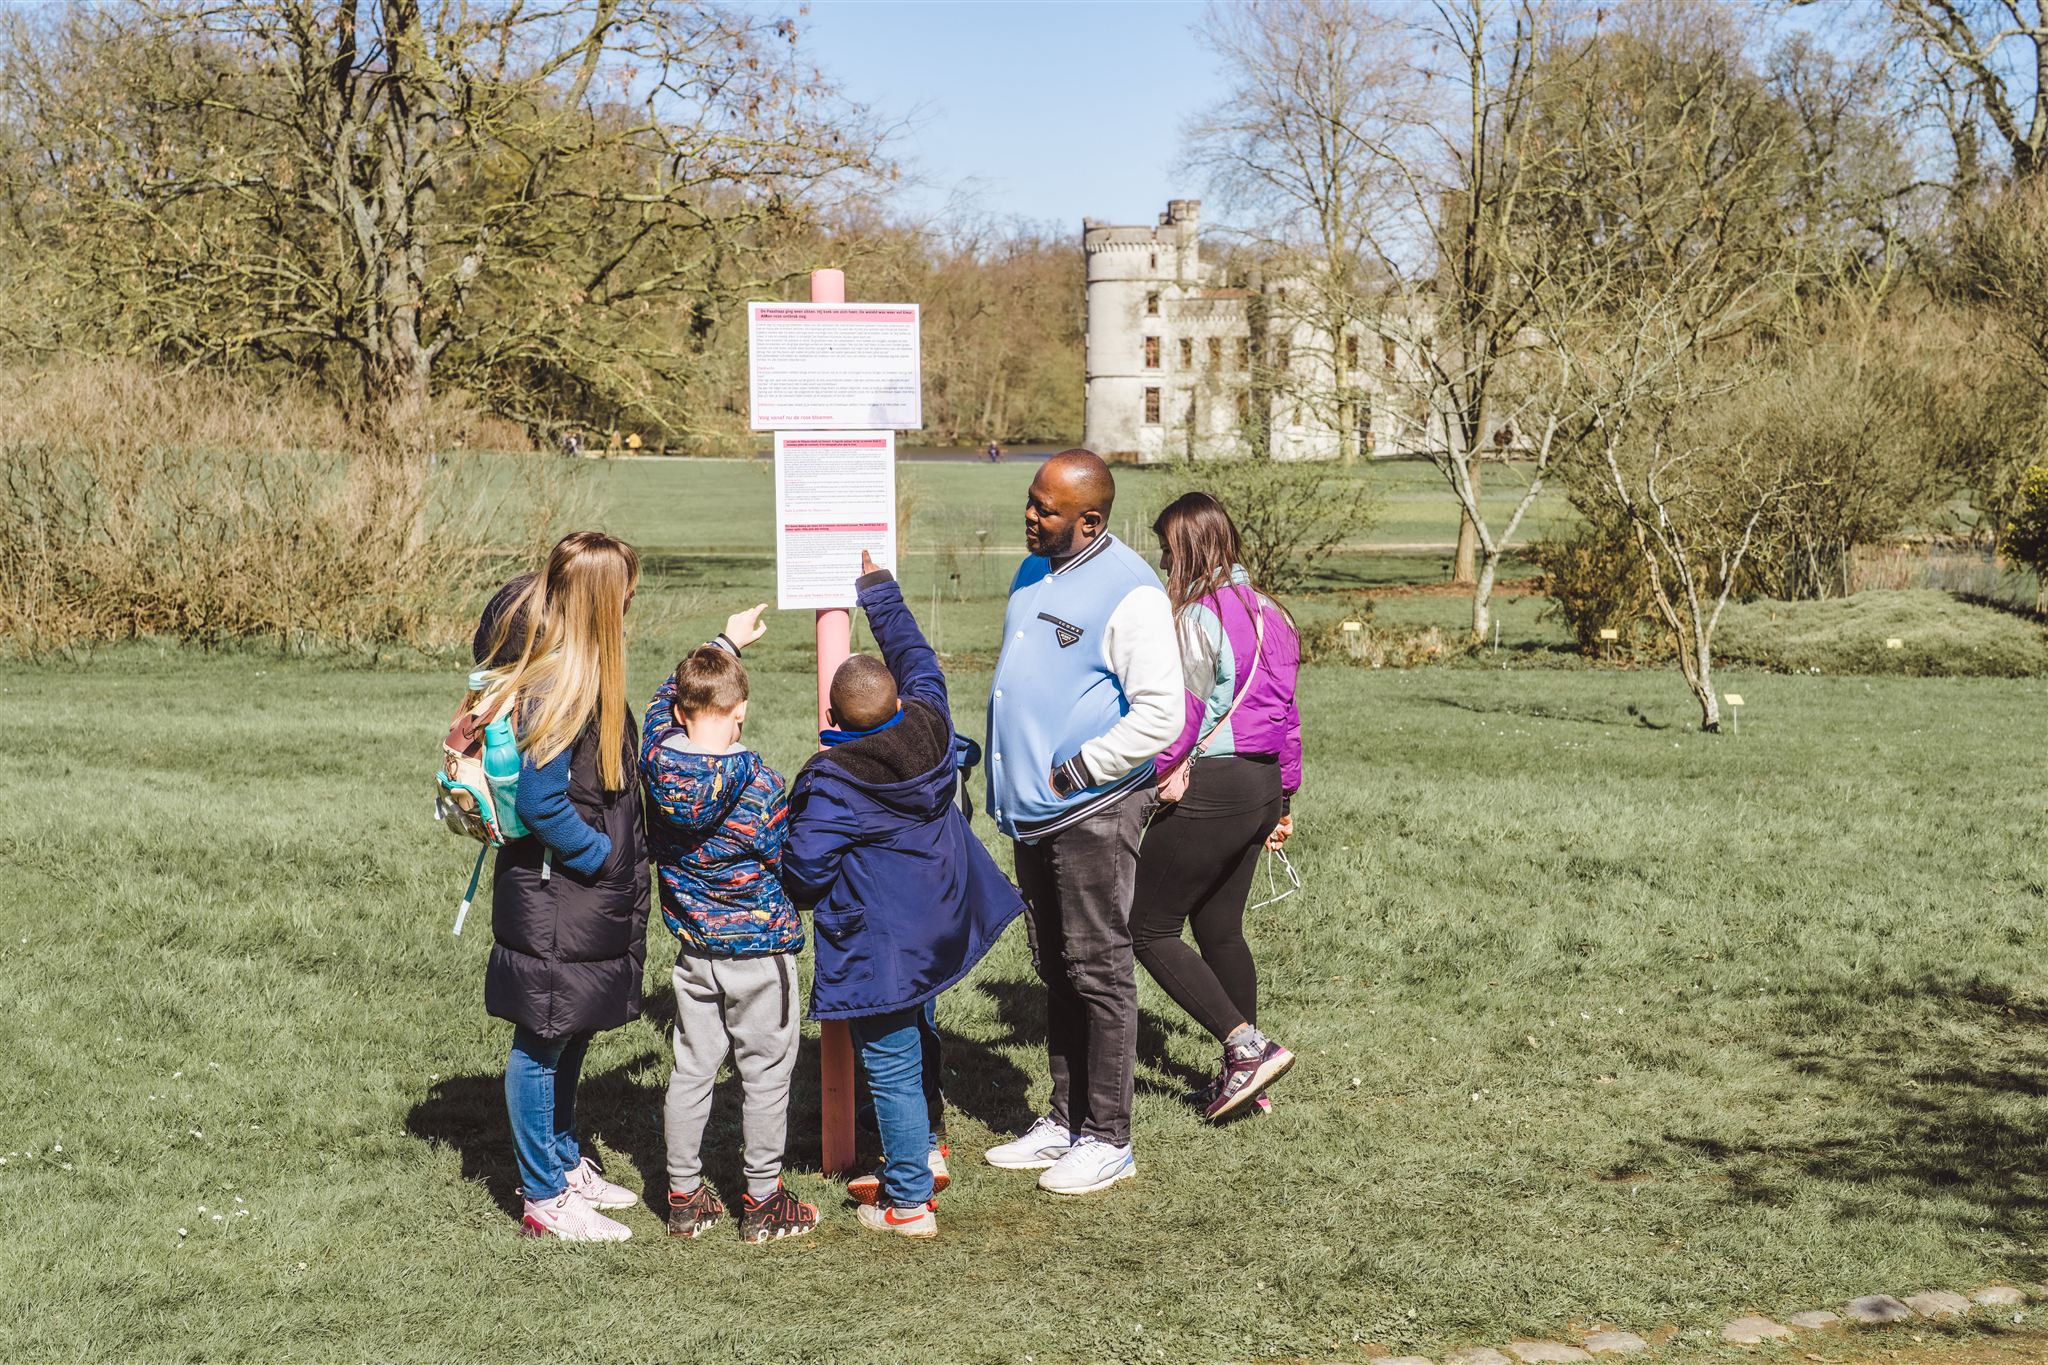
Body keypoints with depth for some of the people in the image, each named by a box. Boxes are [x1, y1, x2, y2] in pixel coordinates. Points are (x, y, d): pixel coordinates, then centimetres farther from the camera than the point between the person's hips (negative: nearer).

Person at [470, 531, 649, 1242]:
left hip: (589, 897, 10)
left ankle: (563, 1163, 35)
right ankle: (543, 1199, 12)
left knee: (570, 1036, 21)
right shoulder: (555, 689, -23)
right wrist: (604, 857, -16)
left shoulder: (587, 678, 8)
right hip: (552, 898, -10)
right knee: (543, 1040, 2)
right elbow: (540, 803, -24)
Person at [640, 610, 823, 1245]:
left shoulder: (657, 758, -7)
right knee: (765, 1074, 6)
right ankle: (763, 1204, 13)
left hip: (693, 949, 5)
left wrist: (725, 643, 26)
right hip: (759, 951, -5)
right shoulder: (757, 783, -21)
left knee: (690, 1071, 12)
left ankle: (684, 1198, 19)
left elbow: (665, 696, 14)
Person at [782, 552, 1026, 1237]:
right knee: (915, 1041, 27)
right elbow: (916, 656, 12)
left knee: (890, 1066, 1)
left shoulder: (829, 780, -23)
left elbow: (804, 869, -21)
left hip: (878, 945, -8)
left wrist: (801, 892, 3)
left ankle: (908, 1201, 8)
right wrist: (877, 585, 22)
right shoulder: (930, 726, -7)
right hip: (938, 930, 8)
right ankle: (922, 1154, 41)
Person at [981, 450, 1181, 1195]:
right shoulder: (1035, 573, 12)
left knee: (1098, 972, -2)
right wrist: (1011, 785, 16)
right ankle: (1063, 1122, 24)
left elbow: (1160, 716, -20)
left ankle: (1107, 1139, 7)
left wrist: (1073, 773, -16)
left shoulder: (1129, 594, -15)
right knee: (1056, 971, 14)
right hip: (1033, 812, 8)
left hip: (1092, 812, -8)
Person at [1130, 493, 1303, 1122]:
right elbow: (1285, 710, 17)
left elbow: (1182, 716, -18)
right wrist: (1284, 796, 23)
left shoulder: (1199, 616, -14)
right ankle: (1242, 1072, 21)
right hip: (1261, 785, 9)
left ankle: (1249, 1047, -7)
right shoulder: (1265, 611, 12)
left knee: (1151, 928, -1)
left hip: (1211, 785, -9)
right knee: (1220, 928, 17)